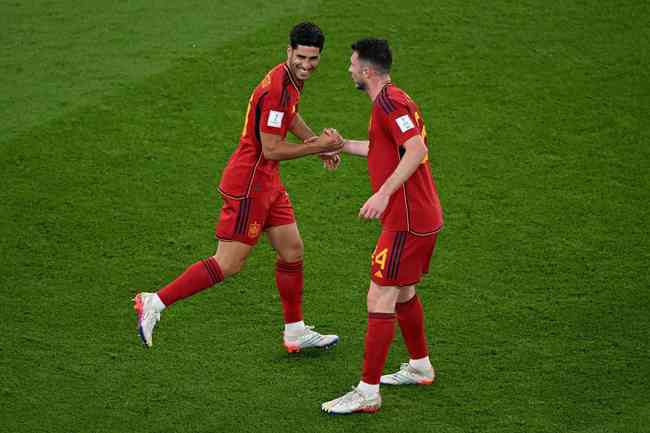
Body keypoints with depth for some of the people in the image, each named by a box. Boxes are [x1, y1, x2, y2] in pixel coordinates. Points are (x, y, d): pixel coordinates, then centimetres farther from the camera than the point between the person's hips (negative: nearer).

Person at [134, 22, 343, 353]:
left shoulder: (292, 79, 7)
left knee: (292, 251, 14)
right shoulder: (277, 89, -24)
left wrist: (317, 141, 19)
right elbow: (270, 149, -24)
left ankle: (296, 332, 26)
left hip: (267, 183, 10)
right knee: (228, 265, -7)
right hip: (248, 186, -10)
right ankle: (154, 303, -2)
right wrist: (318, 147, -15)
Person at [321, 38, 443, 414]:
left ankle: (368, 393, -6)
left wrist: (384, 193, -34)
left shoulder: (389, 102, -16)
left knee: (380, 300, -8)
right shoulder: (395, 99, 15)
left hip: (406, 221, -10)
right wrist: (343, 145, 36)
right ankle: (421, 367, 40)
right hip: (424, 216, 10)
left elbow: (417, 149, -29)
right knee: (404, 292, 24)